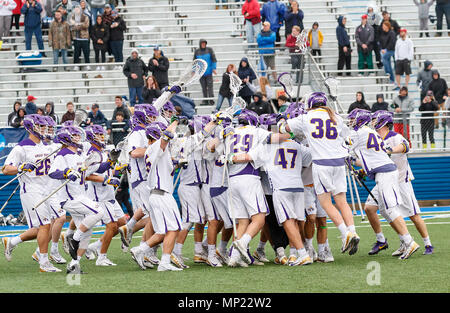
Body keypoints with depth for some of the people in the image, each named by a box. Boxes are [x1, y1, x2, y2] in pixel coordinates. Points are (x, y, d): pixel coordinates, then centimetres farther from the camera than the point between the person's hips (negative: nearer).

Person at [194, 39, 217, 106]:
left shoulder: (209, 50, 0)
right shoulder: (197, 51, 5)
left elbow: (214, 59, 1)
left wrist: (214, 68, -6)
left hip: (209, 72, -2)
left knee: (210, 86, -6)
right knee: (203, 87, 4)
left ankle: (211, 101, -6)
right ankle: (205, 101, 8)